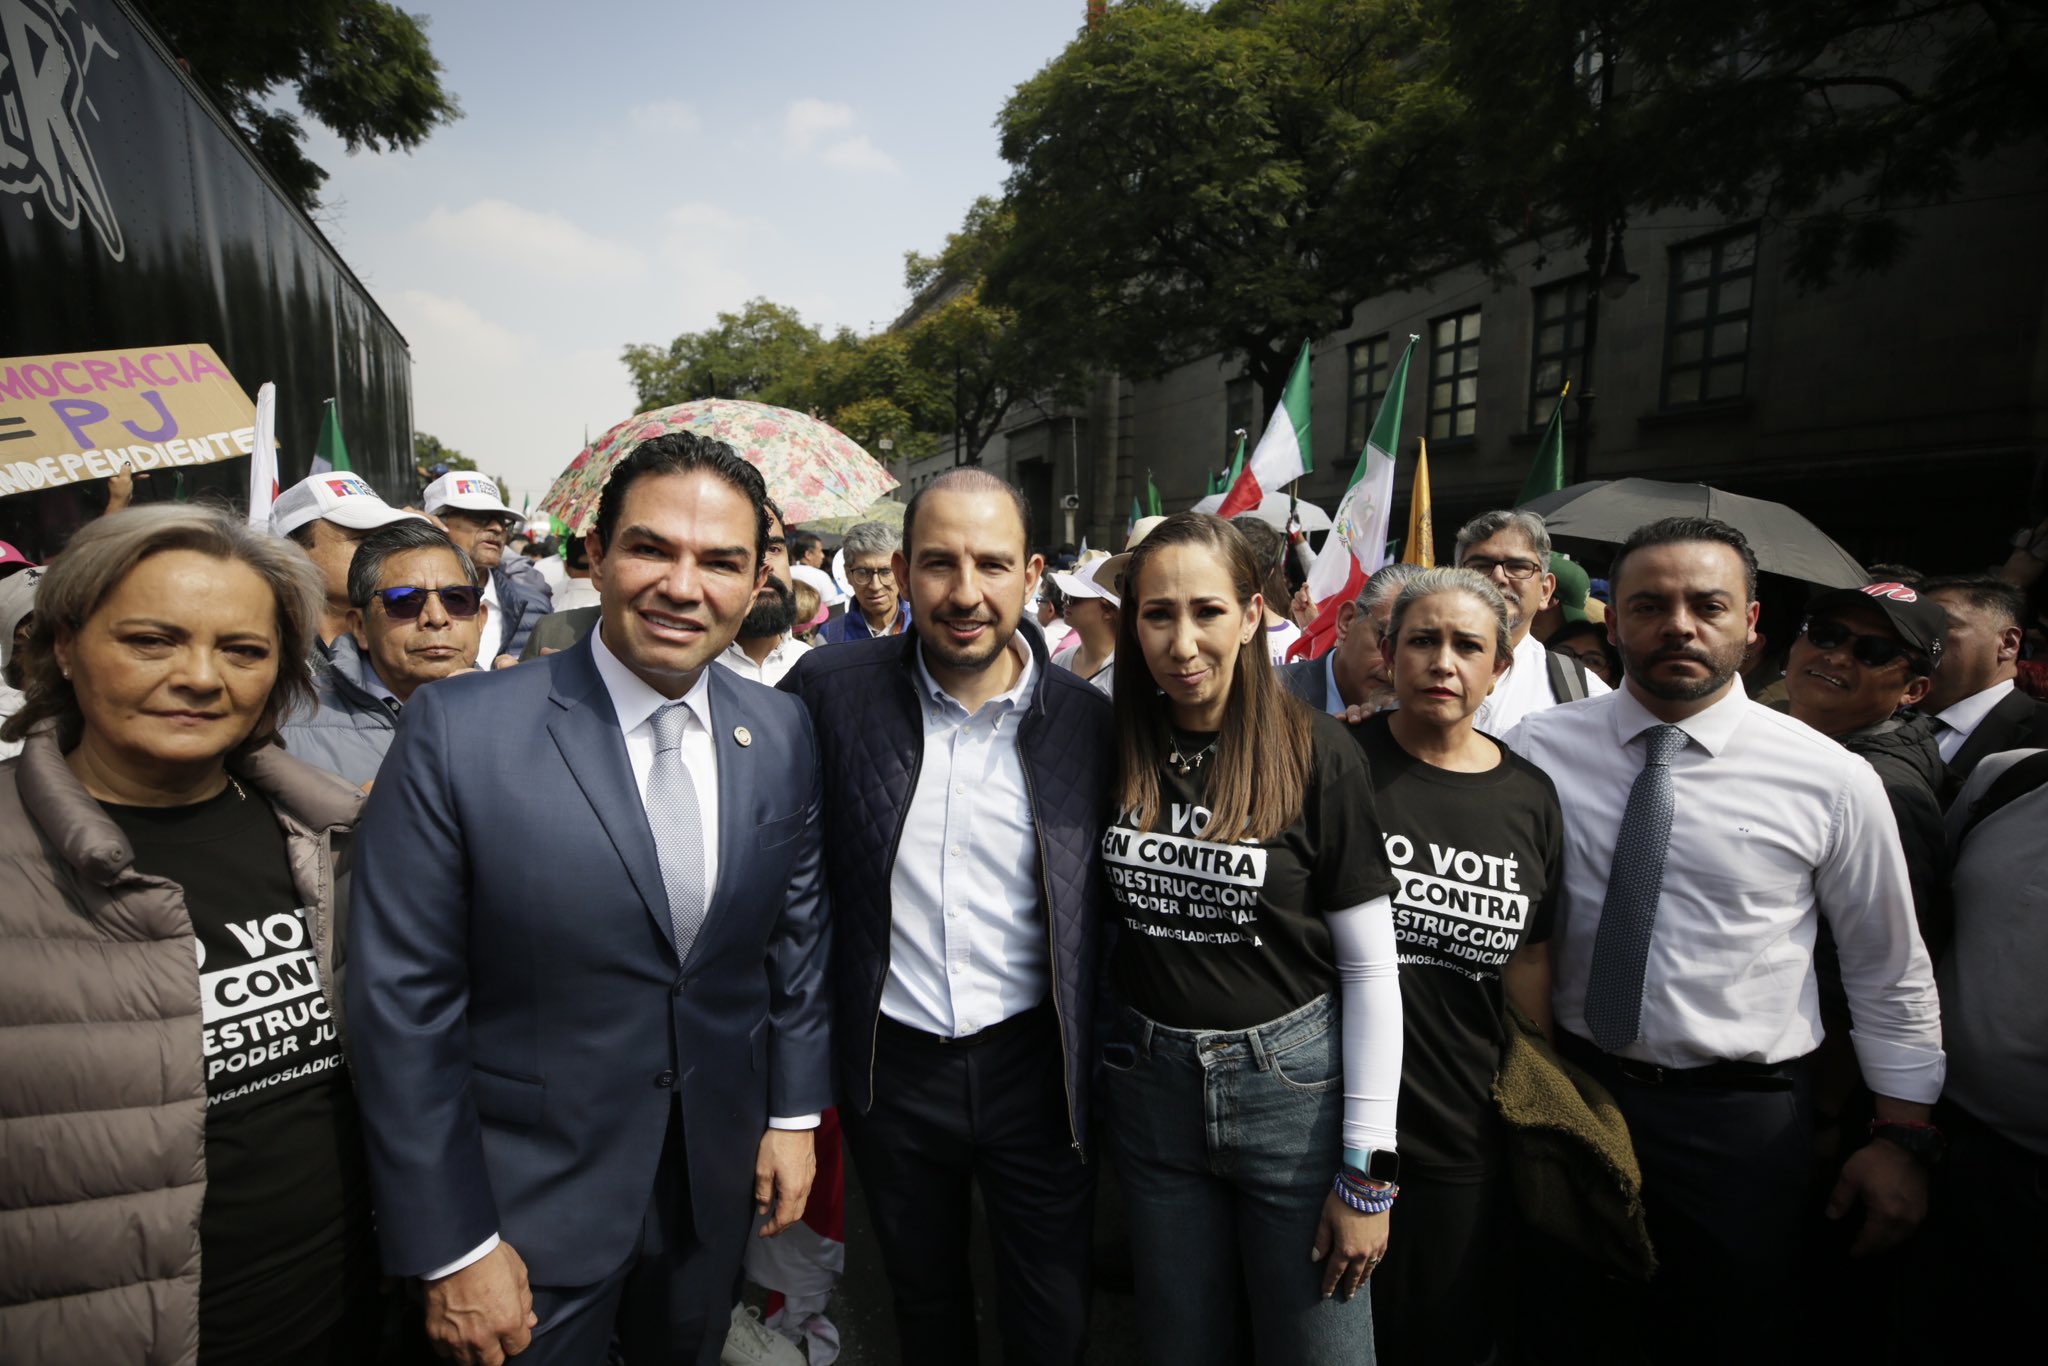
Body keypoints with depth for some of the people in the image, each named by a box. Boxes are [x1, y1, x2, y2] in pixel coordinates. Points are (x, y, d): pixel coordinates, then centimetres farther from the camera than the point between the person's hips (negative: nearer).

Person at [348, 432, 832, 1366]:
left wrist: (794, 1112, 6)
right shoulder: (456, 731, -18)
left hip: (719, 1183, 4)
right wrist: (452, 1250, -11)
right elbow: (401, 1005, -15)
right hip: (529, 1208, -4)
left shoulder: (783, 736, -6)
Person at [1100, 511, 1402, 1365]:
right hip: (1150, 1085, 3)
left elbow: (1371, 969, -9)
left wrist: (1368, 1171, -9)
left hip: (1293, 1083, -2)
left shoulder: (1316, 756, -13)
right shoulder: (1113, 747, -5)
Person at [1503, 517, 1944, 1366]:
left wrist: (1903, 1136, 3)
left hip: (1744, 1114, -1)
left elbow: (1888, 970, 1)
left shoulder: (1832, 780, -8)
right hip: (1570, 1084, 1)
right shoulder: (1537, 750, -7)